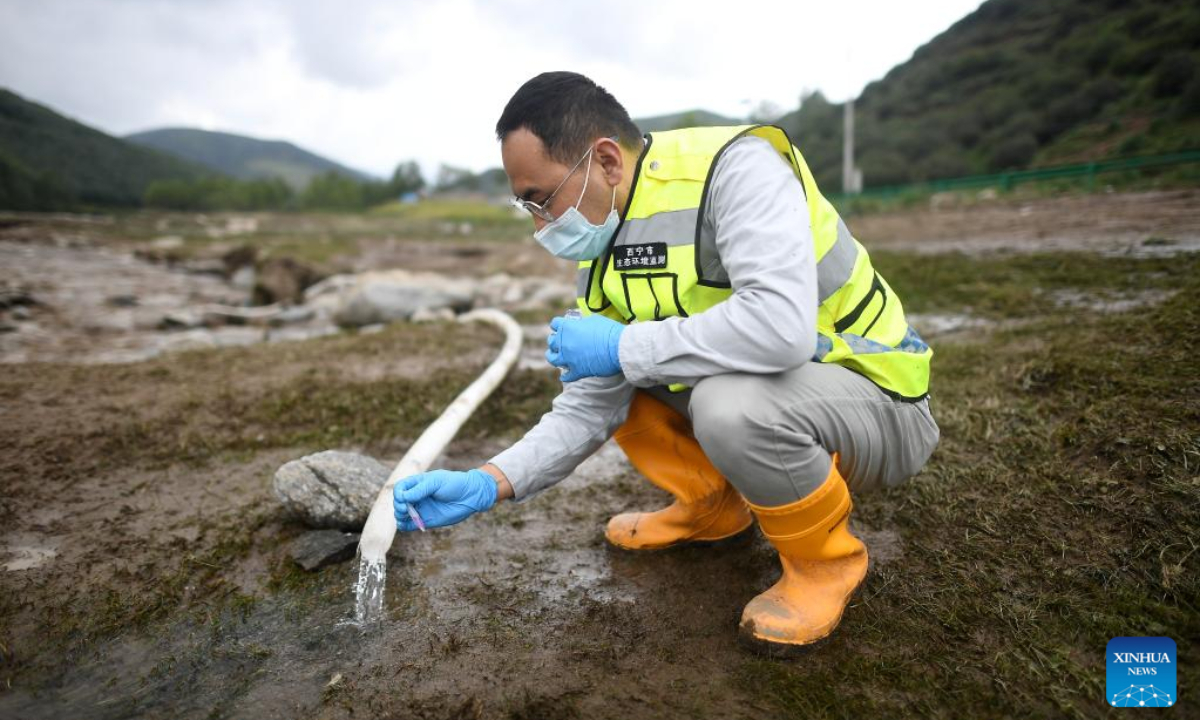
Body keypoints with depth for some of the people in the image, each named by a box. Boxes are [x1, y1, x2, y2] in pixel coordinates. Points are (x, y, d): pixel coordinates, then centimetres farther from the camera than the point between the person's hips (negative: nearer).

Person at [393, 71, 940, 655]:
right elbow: (593, 405, -3)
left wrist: (623, 348, -28)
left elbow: (780, 327, -40)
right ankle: (714, 508, 18)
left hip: (879, 405, -6)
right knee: (606, 379, 1)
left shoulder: (735, 166, -24)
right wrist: (489, 484, -14)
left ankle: (827, 560, -5)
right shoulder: (604, 253, -2)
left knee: (731, 401, -36)